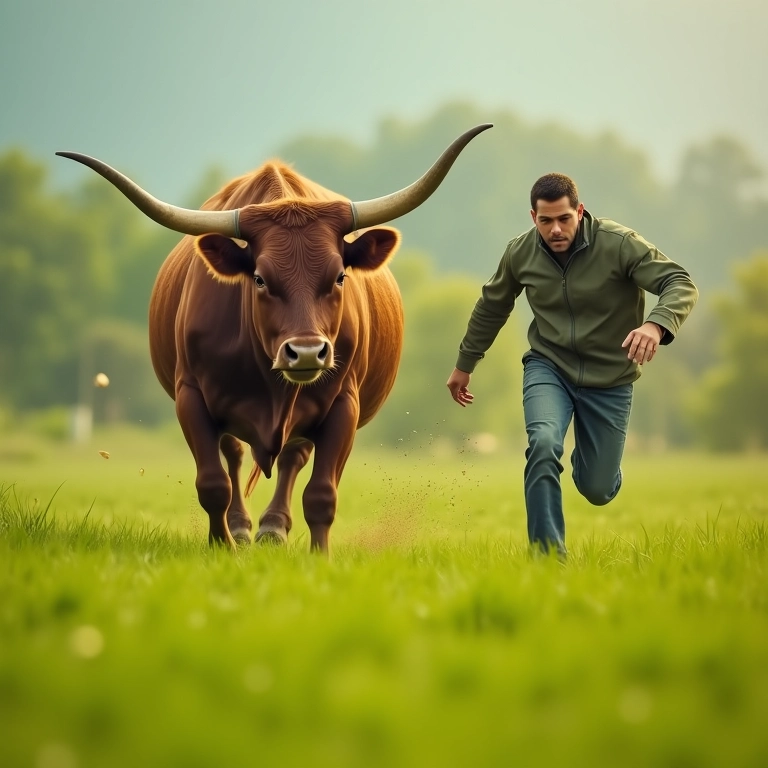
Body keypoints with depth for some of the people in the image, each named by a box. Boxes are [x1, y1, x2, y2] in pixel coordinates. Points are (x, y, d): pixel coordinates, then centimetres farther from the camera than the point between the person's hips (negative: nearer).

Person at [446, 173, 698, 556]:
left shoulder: (618, 243, -18)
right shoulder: (520, 252, -7)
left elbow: (680, 284, -24)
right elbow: (491, 308, 11)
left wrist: (656, 324, -46)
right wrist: (464, 365, 21)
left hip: (609, 378, -1)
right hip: (548, 367, 1)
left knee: (598, 490, 6)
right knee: (544, 443, -30)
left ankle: (589, 457, 45)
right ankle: (548, 555, -20)